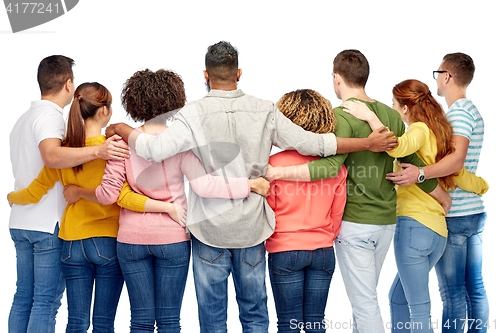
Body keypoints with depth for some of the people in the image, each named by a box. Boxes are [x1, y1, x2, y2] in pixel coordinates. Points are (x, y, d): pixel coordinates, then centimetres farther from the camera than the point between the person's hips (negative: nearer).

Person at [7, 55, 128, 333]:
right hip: (49, 223, -9)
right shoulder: (49, 115, -11)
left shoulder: (23, 119, 19)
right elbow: (52, 156, -32)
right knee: (47, 300, -6)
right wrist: (97, 151, -42)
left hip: (21, 223, 9)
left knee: (23, 297, 11)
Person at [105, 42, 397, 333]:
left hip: (210, 227, -2)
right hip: (251, 226, 2)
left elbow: (156, 149, -22)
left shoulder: (195, 114, -10)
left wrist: (122, 130, -3)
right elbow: (310, 143, -3)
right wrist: (368, 143, 4)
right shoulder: (264, 111, -2)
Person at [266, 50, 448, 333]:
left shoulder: (343, 116, -14)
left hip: (354, 222, -7)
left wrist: (276, 172, -33)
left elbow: (330, 167, -29)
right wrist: (445, 198, 27)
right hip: (386, 222, 7)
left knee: (364, 302, -2)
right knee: (365, 296, 19)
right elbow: (415, 165, 12)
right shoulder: (392, 116, 8)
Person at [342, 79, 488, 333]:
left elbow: (397, 147, -30)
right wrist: (482, 184, 41)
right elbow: (465, 179, 20)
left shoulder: (421, 130, -7)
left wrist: (370, 117, -24)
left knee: (419, 310, -6)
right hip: (438, 233, 9)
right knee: (397, 298, 19)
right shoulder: (440, 135, 18)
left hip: (414, 224, -9)